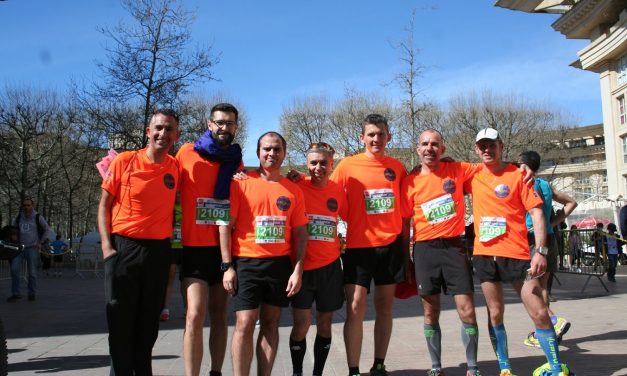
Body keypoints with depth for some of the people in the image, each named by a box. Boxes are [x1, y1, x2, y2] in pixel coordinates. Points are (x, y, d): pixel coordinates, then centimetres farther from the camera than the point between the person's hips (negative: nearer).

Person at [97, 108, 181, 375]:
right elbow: (104, 204, 1)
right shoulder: (124, 161, -4)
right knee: (121, 321, 3)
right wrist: (107, 246, -9)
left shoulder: (177, 167, 3)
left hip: (159, 251, 3)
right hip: (123, 247, -2)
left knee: (149, 323, 11)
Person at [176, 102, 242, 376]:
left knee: (219, 315, 10)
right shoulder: (187, 153, 0)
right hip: (194, 247, -3)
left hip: (225, 249, 4)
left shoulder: (236, 162, 10)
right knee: (195, 314, -13)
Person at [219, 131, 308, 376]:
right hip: (246, 263, -2)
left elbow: (300, 233, 7)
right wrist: (227, 266, -8)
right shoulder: (241, 183, 0)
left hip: (281, 264, 3)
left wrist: (297, 270, -1)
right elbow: (226, 225, -2)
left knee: (270, 323, 8)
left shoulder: (293, 190, 7)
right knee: (245, 323, -5)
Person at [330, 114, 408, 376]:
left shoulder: (397, 168, 7)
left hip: (391, 245, 3)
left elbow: (404, 210, 13)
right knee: (355, 308, -7)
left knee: (384, 307, 9)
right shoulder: (347, 166, -2)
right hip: (358, 246, -3)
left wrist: (406, 245, 11)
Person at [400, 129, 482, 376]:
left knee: (467, 310, -3)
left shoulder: (458, 170, 1)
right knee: (431, 313, 7)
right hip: (425, 249, 0)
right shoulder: (410, 182, 1)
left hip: (453, 246, 0)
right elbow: (404, 222, 5)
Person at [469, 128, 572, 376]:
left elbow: (536, 212, -5)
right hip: (484, 254, 3)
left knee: (540, 313, -2)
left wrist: (540, 251, -13)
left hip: (516, 253, -2)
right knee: (494, 314, 8)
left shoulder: (517, 175, -1)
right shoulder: (473, 175, 8)